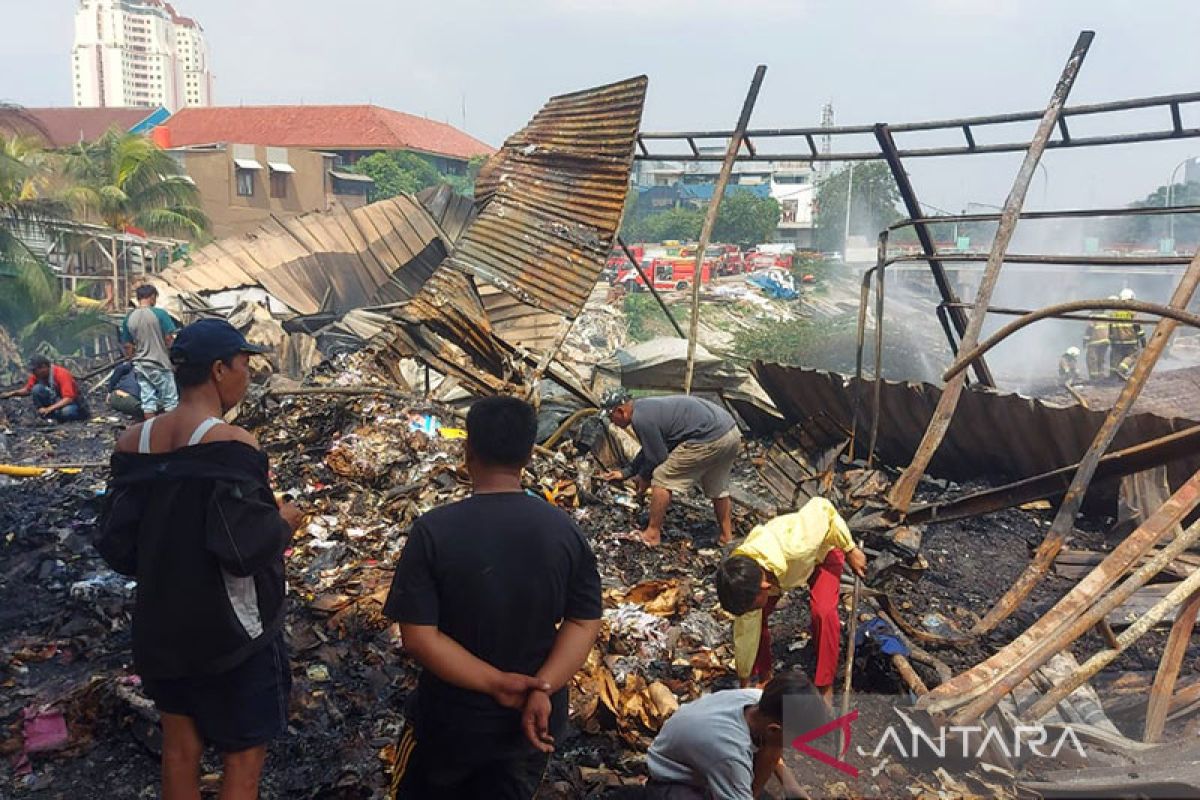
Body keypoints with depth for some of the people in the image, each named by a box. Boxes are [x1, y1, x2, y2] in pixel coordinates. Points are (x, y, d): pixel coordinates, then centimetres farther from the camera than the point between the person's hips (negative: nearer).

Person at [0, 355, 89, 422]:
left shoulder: (62, 374, -24)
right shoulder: (37, 375, -5)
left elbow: (69, 398, -31)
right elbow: (27, 390, 9)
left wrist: (49, 409, -38)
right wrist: (13, 393, -10)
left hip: (73, 403, -6)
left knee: (67, 412, -41)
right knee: (37, 389, -17)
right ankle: (47, 418, -12)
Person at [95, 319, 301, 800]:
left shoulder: (133, 442, -2)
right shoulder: (230, 444, -22)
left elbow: (116, 546, 1)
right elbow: (243, 549, -27)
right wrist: (283, 524, -9)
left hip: (162, 628, 7)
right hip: (232, 632, -6)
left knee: (180, 754, 21)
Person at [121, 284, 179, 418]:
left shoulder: (129, 318, 3)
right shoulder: (159, 314, -11)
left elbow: (128, 346, 7)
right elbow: (169, 340, -11)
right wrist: (172, 356, 6)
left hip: (140, 366, 5)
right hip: (159, 364, -5)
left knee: (148, 401, 8)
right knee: (171, 400, 3)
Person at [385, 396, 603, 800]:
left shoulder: (434, 530, -19)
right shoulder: (566, 531, -10)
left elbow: (417, 636, -21)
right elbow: (584, 622, -10)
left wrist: (496, 684, -20)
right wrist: (542, 689, -19)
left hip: (451, 720, -2)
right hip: (532, 720, 2)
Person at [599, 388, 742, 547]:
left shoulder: (640, 418, -11)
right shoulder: (646, 406, 21)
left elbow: (658, 457, -5)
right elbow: (649, 450, 33)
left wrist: (644, 477, 14)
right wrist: (625, 473, 37)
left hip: (709, 438, -10)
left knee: (662, 479, -1)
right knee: (717, 487, 27)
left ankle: (652, 535, 6)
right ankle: (727, 538, 36)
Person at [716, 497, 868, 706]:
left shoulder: (793, 545, -48)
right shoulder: (745, 581, -30)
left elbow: (823, 507, -31)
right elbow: (745, 632, -17)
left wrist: (850, 550, -22)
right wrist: (745, 683, -8)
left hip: (822, 550, -3)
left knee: (823, 612, -24)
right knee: (754, 618, -13)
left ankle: (825, 687, -7)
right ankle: (763, 675, 10)